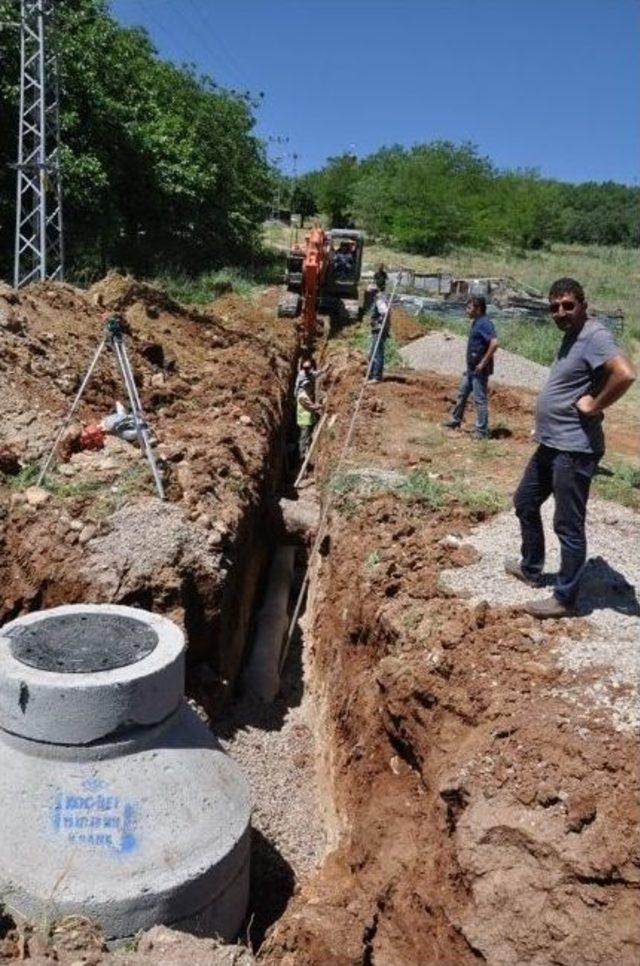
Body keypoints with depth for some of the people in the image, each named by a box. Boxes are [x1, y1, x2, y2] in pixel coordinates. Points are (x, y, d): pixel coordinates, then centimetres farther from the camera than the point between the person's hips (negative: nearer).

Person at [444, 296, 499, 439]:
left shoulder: (484, 323, -18)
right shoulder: (476, 322, 11)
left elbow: (494, 343, -29)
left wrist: (484, 363, -24)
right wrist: (470, 365, 18)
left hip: (480, 369, -10)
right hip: (471, 368, 10)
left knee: (480, 399, -3)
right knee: (462, 393, 20)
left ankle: (482, 431, 5)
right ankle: (456, 419, 35)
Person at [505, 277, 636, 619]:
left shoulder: (594, 336, -18)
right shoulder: (571, 336, 13)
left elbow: (625, 374, -34)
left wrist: (594, 406, -21)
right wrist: (545, 424, 15)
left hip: (574, 449, -11)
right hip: (550, 444, 11)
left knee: (568, 525, 0)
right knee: (525, 502, 22)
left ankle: (564, 599, 12)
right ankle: (531, 568, 40)